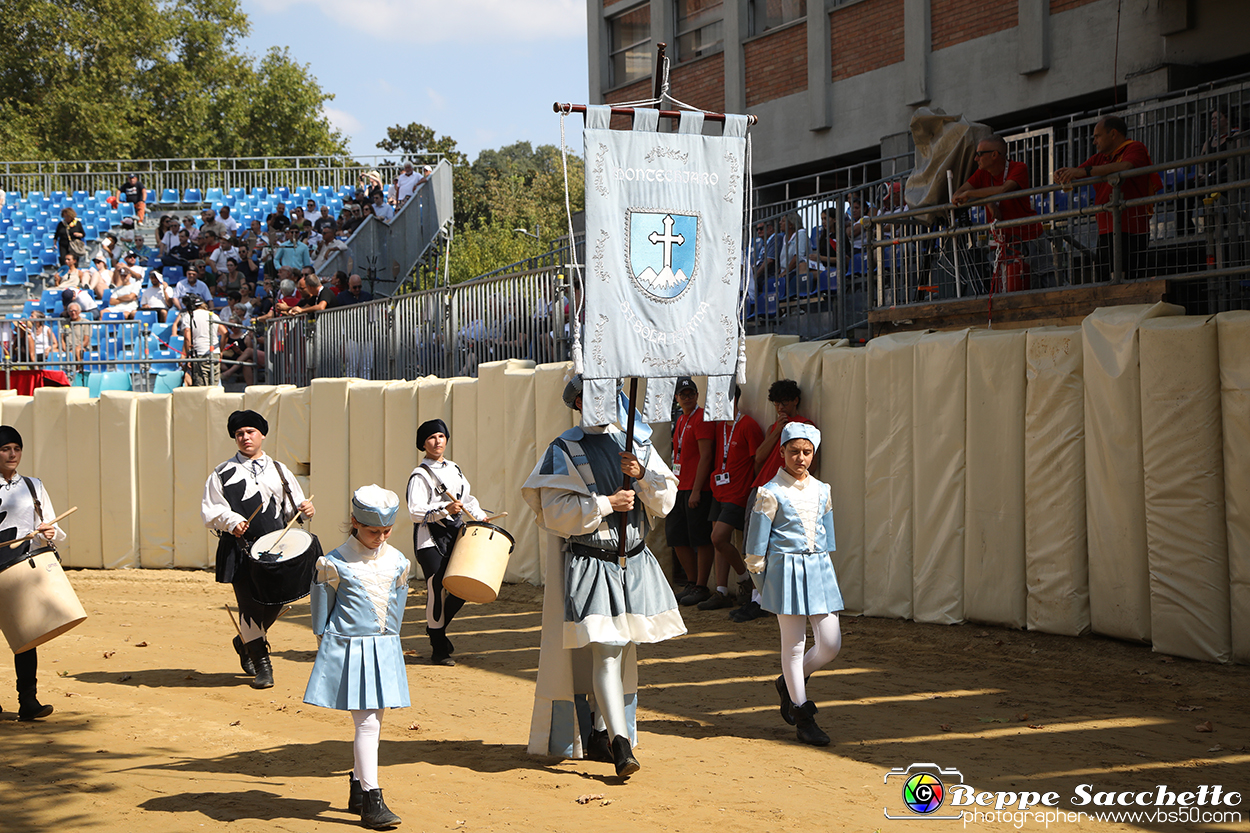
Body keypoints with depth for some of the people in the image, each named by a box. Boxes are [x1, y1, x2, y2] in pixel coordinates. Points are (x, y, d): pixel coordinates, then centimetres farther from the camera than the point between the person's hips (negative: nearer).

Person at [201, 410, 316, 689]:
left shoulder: (279, 470, 17)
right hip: (241, 551, -3)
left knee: (275, 601, 1)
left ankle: (245, 642, 30)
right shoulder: (223, 474, 7)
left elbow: (292, 505, 17)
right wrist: (231, 521, -17)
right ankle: (261, 665, 4)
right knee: (250, 603, -6)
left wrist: (305, 509, -6)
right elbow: (209, 512, 1)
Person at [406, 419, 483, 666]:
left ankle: (437, 627, 29)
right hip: (430, 537, -7)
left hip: (455, 532, 7)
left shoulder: (455, 470, 16)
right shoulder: (420, 475, -7)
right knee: (437, 590, -6)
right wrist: (445, 510, -27)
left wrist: (483, 519, 13)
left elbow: (467, 499, 26)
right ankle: (438, 650, 3)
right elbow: (416, 511, -16)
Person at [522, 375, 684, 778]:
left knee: (621, 651, 10)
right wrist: (607, 504, -16)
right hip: (589, 561, -5)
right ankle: (620, 743, -17)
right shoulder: (565, 449, -4)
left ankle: (597, 736, 21)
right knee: (605, 650, -14)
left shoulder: (637, 442, 10)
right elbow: (556, 513, -12)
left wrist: (642, 475, -12)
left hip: (633, 561, 6)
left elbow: (665, 502, 6)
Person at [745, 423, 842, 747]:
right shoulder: (771, 492, -6)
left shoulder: (822, 490, 11)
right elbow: (757, 540, -2)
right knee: (794, 644, -1)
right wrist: (759, 572, -1)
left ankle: (789, 683, 28)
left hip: (819, 569, 5)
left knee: (831, 644, 1)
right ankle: (802, 715, 11)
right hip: (786, 570, -5)